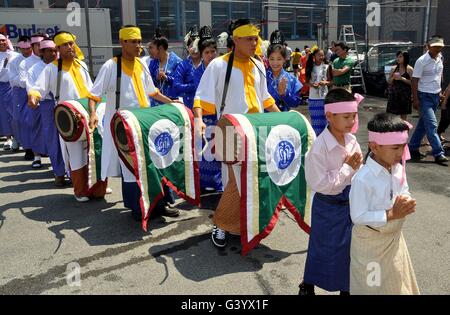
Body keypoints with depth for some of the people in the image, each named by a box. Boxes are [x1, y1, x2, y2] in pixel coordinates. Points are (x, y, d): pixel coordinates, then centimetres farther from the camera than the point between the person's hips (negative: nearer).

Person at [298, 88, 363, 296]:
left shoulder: (352, 141, -4)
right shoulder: (319, 147, -24)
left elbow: (360, 171, 9)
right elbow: (320, 184, -25)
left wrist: (357, 165, -15)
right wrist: (348, 167, -19)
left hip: (350, 201, 6)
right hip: (328, 206, -6)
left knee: (348, 247, 18)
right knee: (323, 248, 10)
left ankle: (345, 287, 40)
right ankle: (307, 286, 36)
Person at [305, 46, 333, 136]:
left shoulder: (326, 67, 1)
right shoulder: (310, 67, 3)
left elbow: (331, 81, 5)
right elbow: (307, 82, 5)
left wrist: (325, 82, -16)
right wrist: (312, 84, -15)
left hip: (324, 97, -1)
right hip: (313, 98, 1)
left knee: (324, 118, 1)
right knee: (315, 120, 6)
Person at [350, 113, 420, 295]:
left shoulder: (398, 170, -7)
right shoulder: (363, 179, -29)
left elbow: (405, 193, 8)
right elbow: (358, 217, -26)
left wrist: (407, 203, -15)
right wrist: (391, 214, -30)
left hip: (394, 237, 7)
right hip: (370, 242, -7)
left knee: (396, 283, 25)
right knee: (371, 286, 15)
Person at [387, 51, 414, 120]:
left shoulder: (409, 69, -3)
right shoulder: (394, 69, 8)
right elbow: (389, 82, 11)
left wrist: (401, 78, -17)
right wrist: (393, 77, -9)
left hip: (405, 95, -3)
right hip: (394, 94, 3)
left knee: (403, 116, 6)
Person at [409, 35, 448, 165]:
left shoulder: (440, 58, 6)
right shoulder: (422, 61, -15)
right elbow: (415, 80, -14)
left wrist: (440, 91, 16)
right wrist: (415, 99, -17)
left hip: (436, 96, 7)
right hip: (425, 96, -7)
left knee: (423, 124, 12)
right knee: (432, 125, -9)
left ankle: (413, 148, 21)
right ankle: (438, 154, -7)